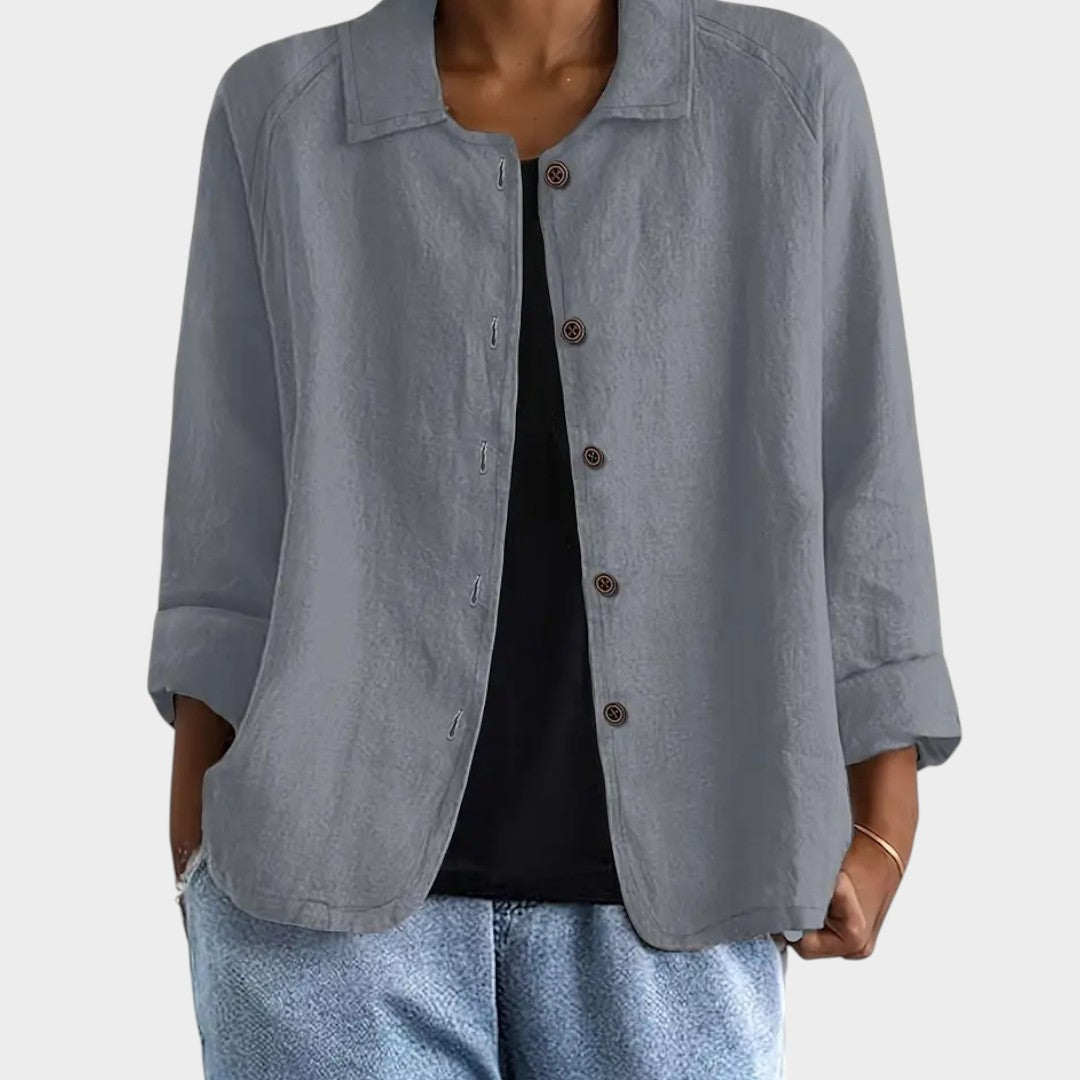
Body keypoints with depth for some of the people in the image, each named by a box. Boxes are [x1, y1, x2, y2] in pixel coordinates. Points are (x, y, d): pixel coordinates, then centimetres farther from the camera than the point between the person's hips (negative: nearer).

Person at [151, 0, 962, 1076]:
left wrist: (881, 828, -1)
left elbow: (857, 486, 2)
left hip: (660, 885, 1)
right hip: (338, 866, 0)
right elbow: (233, 511, 3)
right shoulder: (279, 114, 2)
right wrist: (200, 853, 2)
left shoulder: (790, 93, 2)